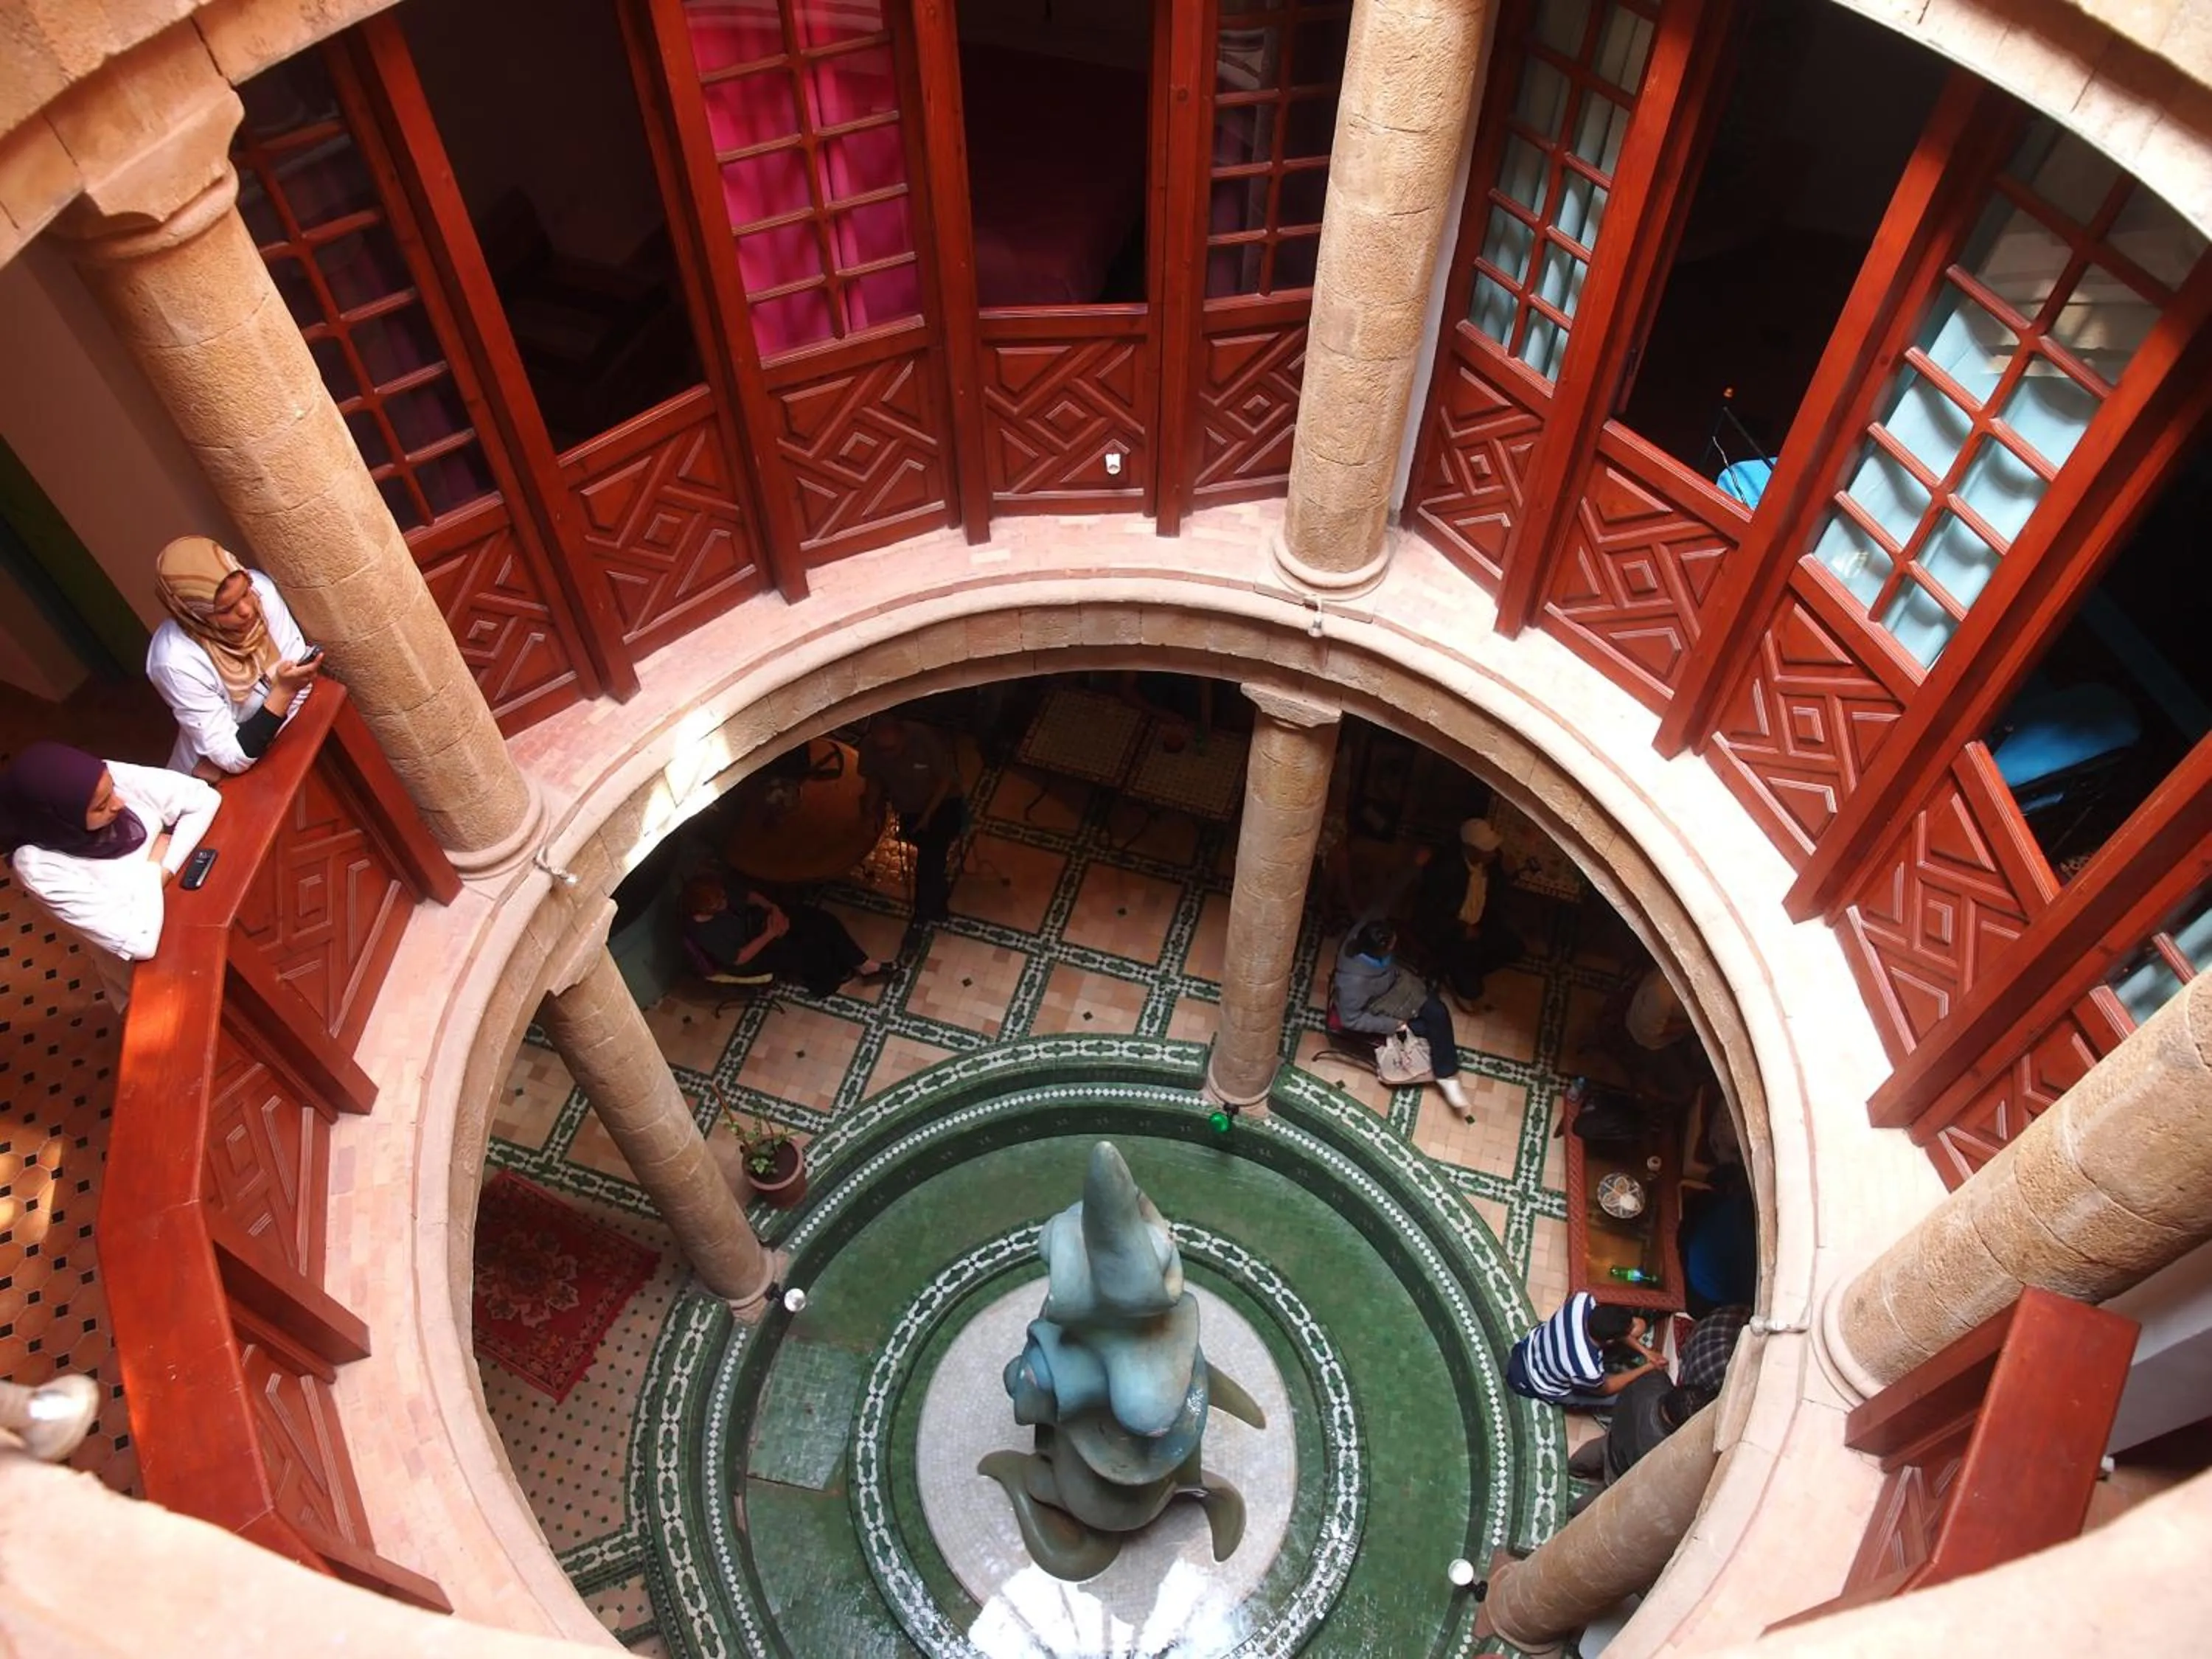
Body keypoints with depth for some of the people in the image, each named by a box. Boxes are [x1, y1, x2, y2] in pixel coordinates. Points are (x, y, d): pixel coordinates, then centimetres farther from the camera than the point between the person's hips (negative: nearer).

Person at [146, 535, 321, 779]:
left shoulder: (259, 587, -19)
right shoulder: (177, 660, -30)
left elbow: (295, 664, -9)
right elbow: (235, 758, -27)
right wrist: (284, 690, -36)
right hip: (226, 779, -5)